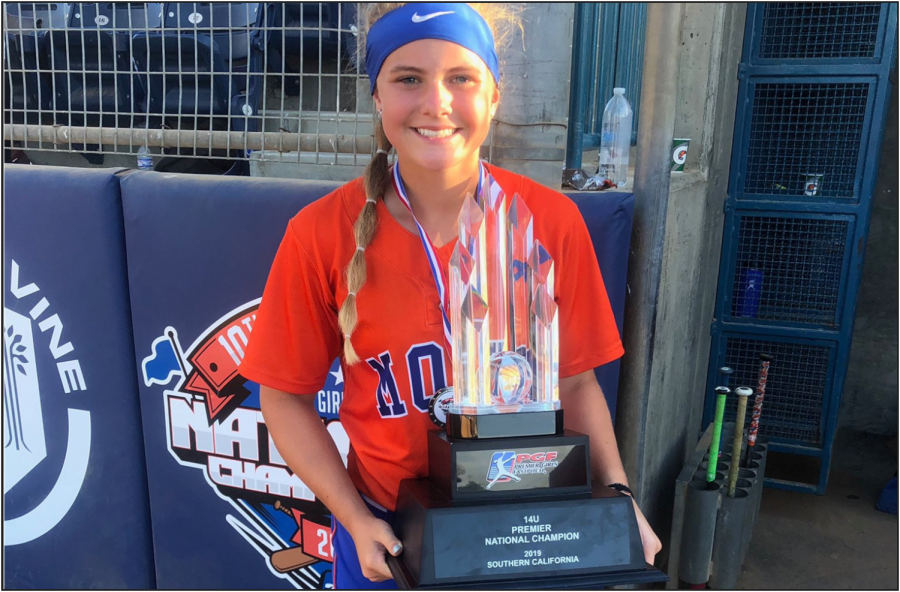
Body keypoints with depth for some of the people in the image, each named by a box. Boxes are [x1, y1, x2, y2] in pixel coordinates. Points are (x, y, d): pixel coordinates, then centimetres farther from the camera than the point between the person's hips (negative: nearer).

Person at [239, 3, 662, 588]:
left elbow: (573, 382, -3)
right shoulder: (322, 234, -15)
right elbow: (286, 396, -6)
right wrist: (357, 520, -12)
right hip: (385, 531, -1)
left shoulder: (552, 221, -12)